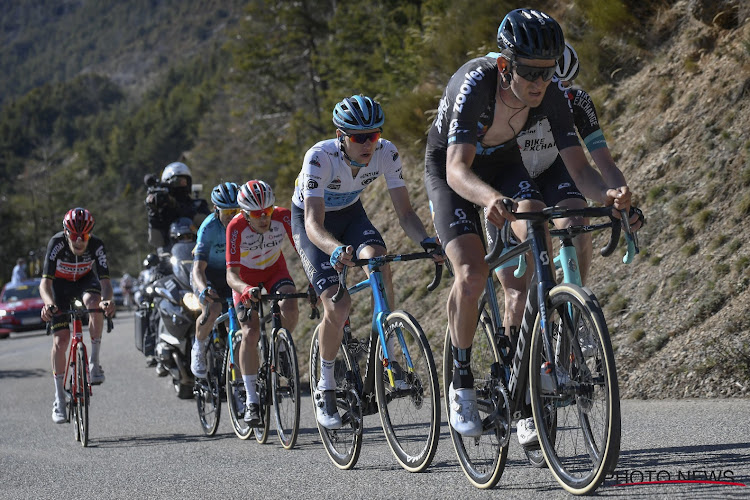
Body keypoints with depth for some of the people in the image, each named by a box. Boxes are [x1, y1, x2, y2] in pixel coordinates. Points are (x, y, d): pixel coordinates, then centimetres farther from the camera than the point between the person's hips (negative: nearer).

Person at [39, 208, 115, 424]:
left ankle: (94, 362, -22)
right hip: (60, 284, 0)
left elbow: (105, 281, -34)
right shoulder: (57, 243, -32)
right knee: (61, 339, -11)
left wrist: (107, 300, -56)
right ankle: (59, 399, -1)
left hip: (86, 280, 0)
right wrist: (48, 303, -56)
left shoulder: (96, 245, -29)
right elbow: (45, 282, -35)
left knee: (94, 302, -36)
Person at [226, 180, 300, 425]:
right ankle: (252, 400, -7)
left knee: (290, 309, -30)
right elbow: (231, 274, -34)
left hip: (275, 271, 2)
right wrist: (245, 289, -55)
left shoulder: (283, 217, -28)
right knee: (250, 334, -18)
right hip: (246, 278, -2)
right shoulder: (236, 227, -32)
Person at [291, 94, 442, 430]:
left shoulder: (386, 153, -24)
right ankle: (325, 388, 2)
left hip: (351, 214, 3)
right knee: (337, 307, -20)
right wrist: (336, 250, -62)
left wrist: (426, 242, -42)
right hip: (310, 219, -3)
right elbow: (314, 224, -41)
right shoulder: (320, 158, -35)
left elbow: (404, 212, -22)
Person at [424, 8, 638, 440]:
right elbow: (457, 170, -46)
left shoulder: (552, 97, -25)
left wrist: (607, 193, -47)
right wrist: (491, 199, -67)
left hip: (504, 163, 4)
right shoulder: (475, 85, -37)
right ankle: (462, 380, -3)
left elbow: (579, 168, -24)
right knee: (472, 274, -23)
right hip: (450, 167, -3)